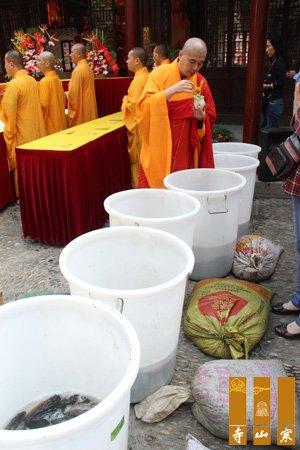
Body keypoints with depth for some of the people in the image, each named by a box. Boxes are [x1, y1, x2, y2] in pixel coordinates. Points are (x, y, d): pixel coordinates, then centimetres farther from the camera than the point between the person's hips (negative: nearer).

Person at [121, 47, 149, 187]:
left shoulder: (139, 79, -19)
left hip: (138, 125, -9)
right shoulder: (146, 76, 9)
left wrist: (125, 100, -7)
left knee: (137, 160, 1)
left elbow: (134, 104, -24)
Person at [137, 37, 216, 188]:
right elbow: (144, 106, -13)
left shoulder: (201, 82, 6)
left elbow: (210, 118, 10)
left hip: (187, 152, 3)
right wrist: (171, 90, -24)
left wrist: (201, 118, -13)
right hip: (160, 150, -3)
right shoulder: (160, 73, -3)